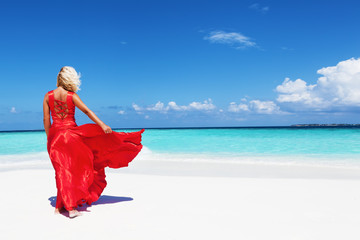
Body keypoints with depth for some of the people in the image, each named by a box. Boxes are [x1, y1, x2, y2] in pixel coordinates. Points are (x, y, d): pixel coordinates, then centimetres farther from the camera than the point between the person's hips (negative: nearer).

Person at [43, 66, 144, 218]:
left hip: (55, 134, 3)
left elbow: (46, 120, 4)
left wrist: (49, 138, 12)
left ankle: (60, 206, 13)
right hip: (71, 133, -3)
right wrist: (102, 125, -20)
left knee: (62, 170, 9)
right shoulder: (72, 95, -4)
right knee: (73, 168, 5)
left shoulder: (48, 96, 3)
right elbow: (86, 111, -14)